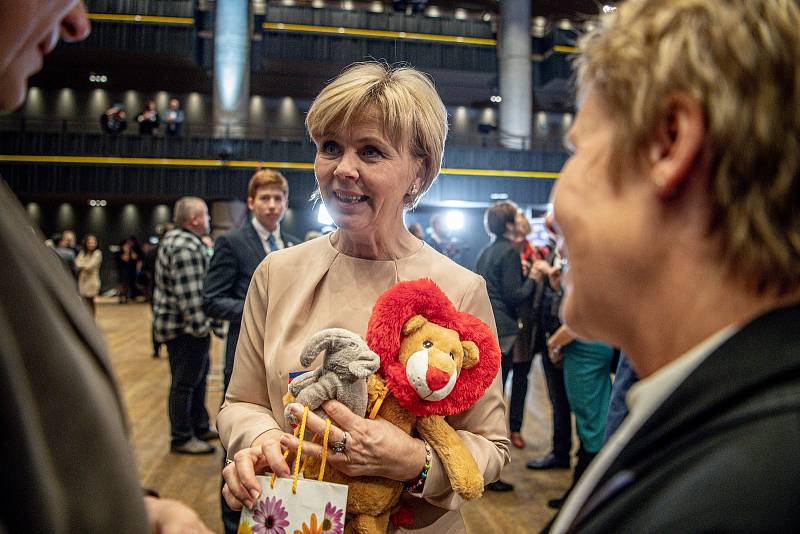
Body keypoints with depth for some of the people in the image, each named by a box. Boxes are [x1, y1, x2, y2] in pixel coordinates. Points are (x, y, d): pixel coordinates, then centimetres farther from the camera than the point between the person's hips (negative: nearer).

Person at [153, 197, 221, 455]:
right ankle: (181, 438, 12)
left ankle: (200, 426, 33)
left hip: (177, 323, 11)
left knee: (198, 374, 20)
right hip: (185, 327, -11)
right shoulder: (186, 248, -23)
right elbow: (189, 294, -27)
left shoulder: (174, 239, 13)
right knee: (185, 382, 0)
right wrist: (201, 326, -22)